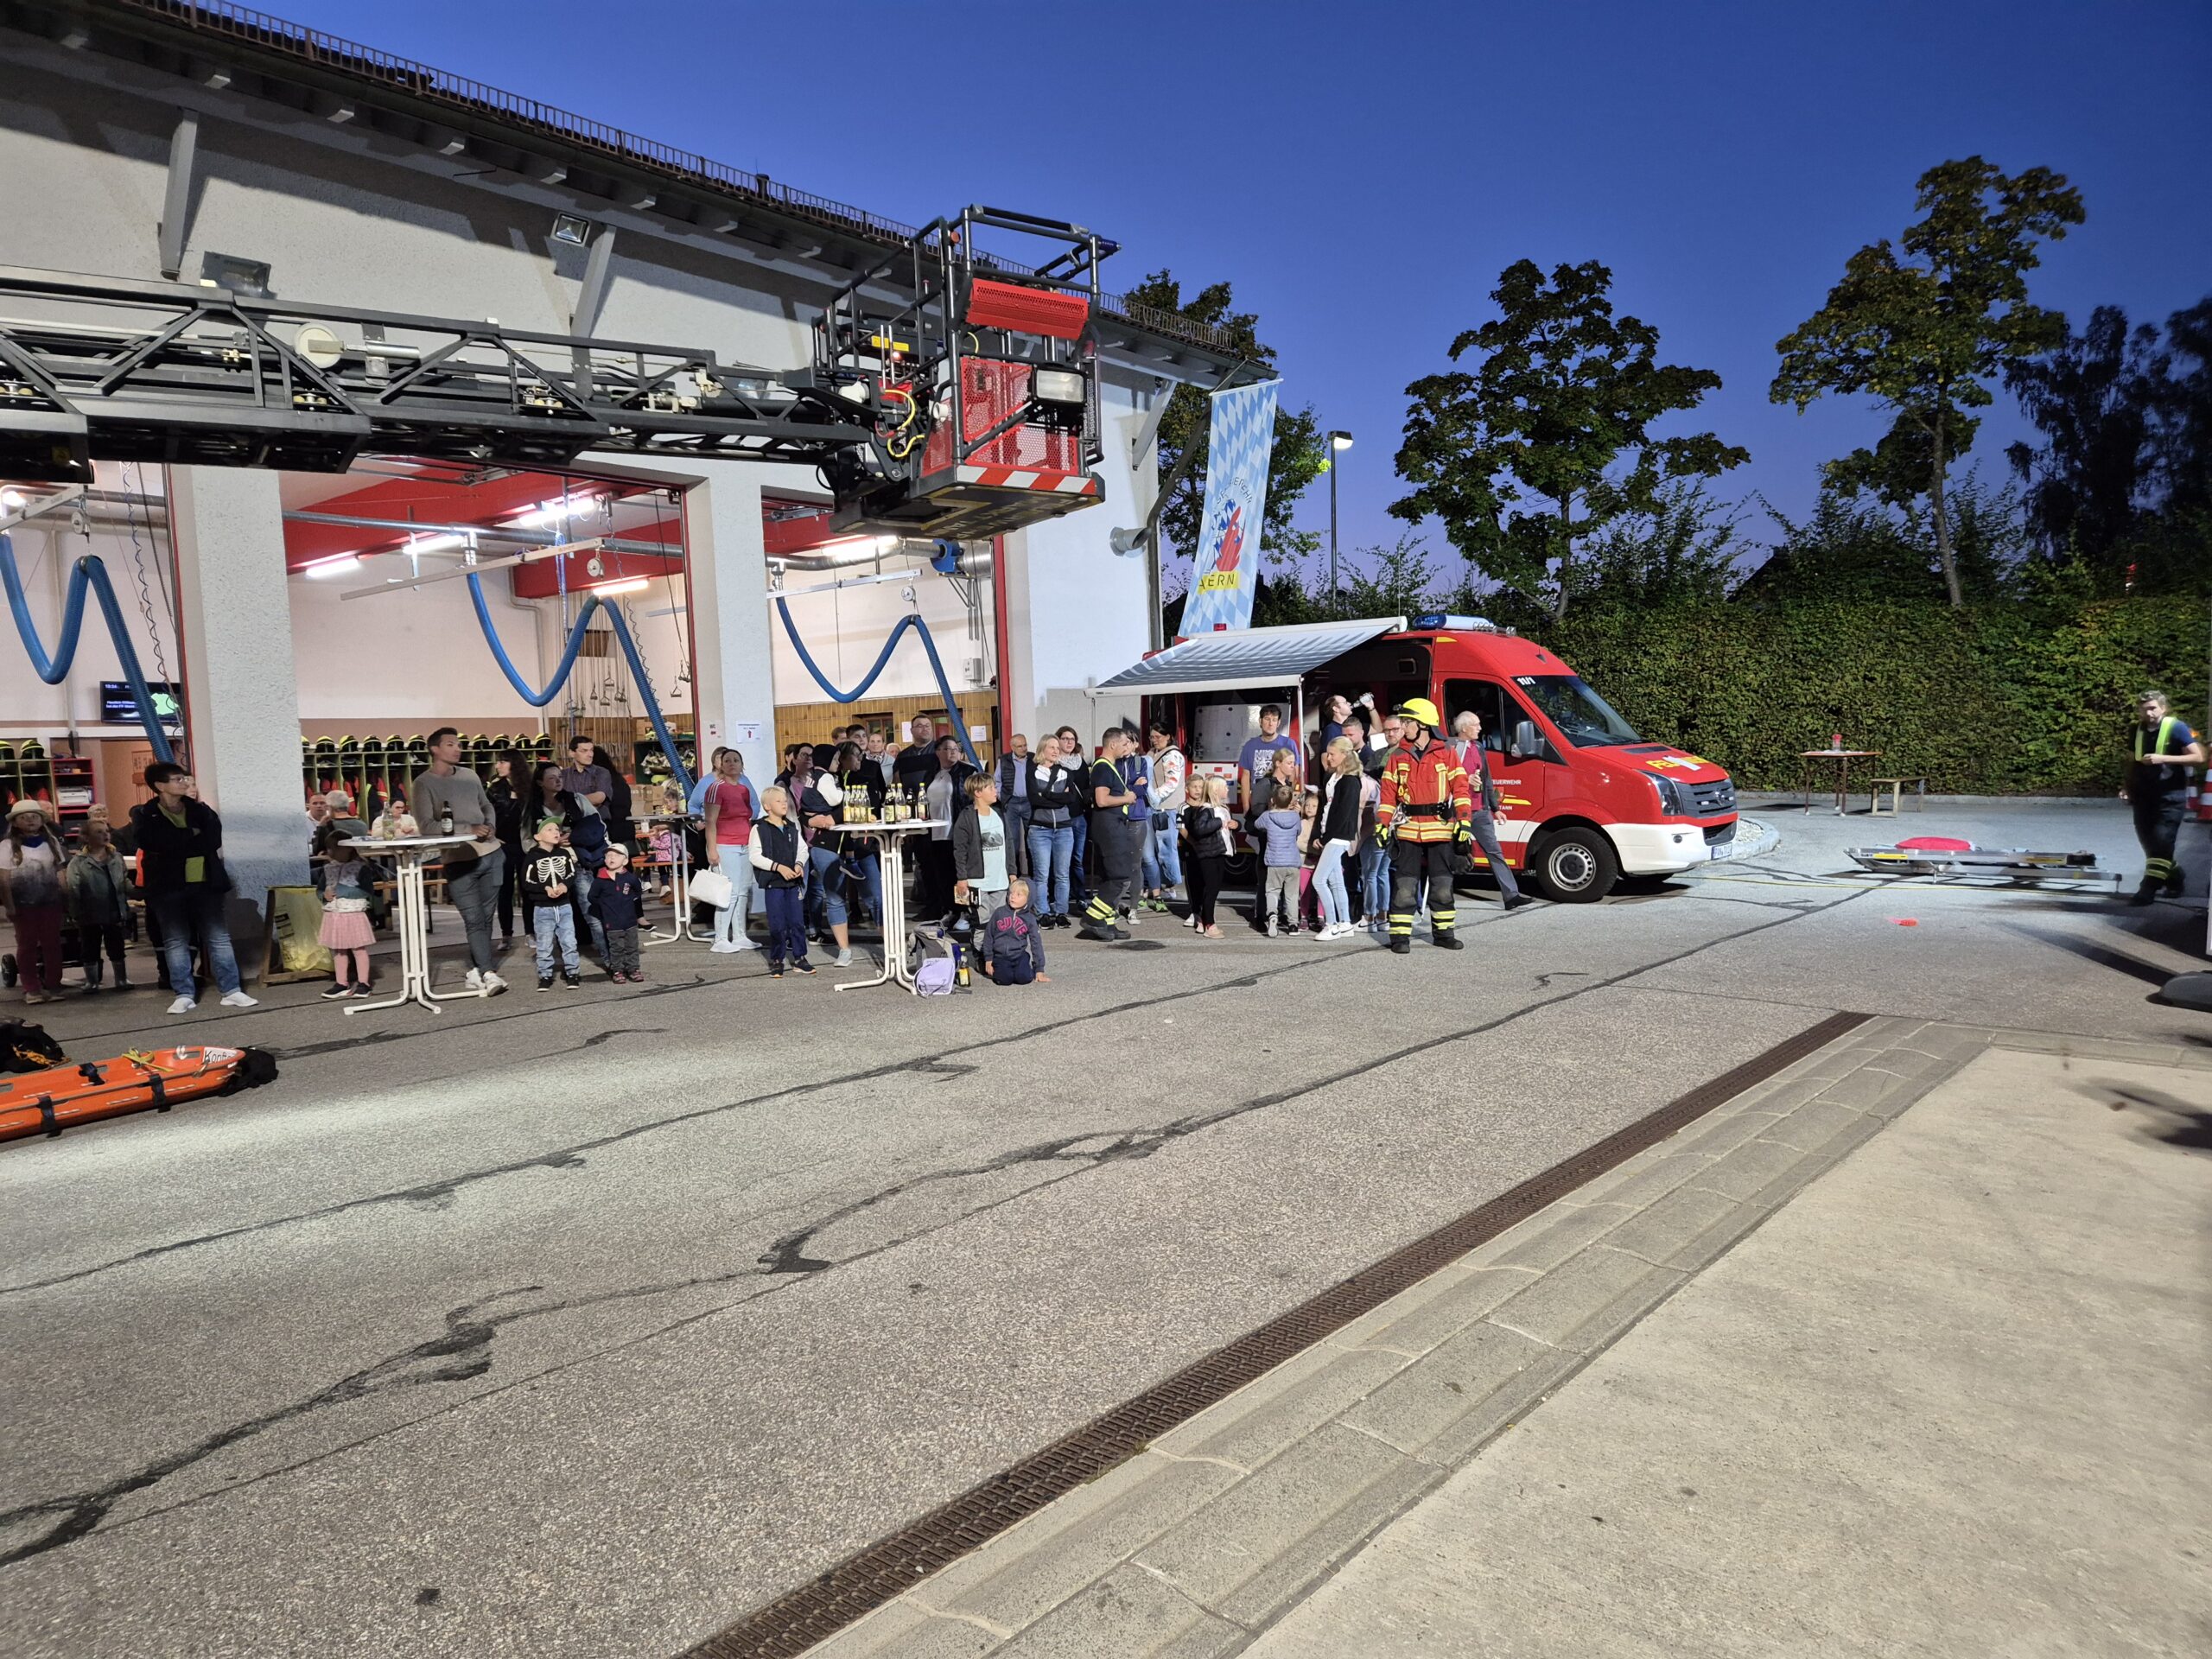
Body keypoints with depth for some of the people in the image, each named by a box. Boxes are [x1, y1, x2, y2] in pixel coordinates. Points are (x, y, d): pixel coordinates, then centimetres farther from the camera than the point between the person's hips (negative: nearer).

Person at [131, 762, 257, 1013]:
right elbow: (157, 844, -17)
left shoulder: (199, 810, 7)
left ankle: (231, 991, 3)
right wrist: (193, 837, -10)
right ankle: (184, 994, 10)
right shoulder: (143, 814, 0)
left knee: (219, 936, 1)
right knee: (175, 941, 4)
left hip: (205, 882, 2)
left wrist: (179, 844, -14)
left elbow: (213, 842, -6)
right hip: (168, 886, -2)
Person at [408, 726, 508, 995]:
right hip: (459, 861, -5)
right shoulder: (423, 784, -5)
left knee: (486, 917, 8)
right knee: (474, 920, -10)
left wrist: (489, 827, -1)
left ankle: (476, 971, 17)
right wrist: (469, 830, -20)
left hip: (491, 853, 5)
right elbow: (426, 825, -14)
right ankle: (489, 974, -13)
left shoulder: (470, 776, 13)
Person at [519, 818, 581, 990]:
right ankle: (545, 976, 15)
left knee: (569, 941, 4)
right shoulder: (533, 857, -8)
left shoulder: (564, 854, 2)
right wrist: (545, 888, -21)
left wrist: (565, 885, -16)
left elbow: (572, 875, 3)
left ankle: (571, 973, 14)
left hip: (564, 906, 2)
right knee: (544, 945, 5)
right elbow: (527, 883, -10)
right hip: (542, 908, -2)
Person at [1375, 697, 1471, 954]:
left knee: (1442, 885, 9)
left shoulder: (1446, 754, 2)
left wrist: (1464, 821, -8)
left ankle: (1443, 932, 21)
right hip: (1407, 830, 1)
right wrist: (1382, 824, -3)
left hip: (1441, 830, -1)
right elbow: (1388, 792, 5)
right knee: (1404, 886, -1)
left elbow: (1460, 789, 0)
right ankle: (1400, 935, 4)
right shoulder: (1398, 757, 6)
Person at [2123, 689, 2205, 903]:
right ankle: (2173, 876, 29)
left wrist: (2163, 759, -23)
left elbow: (2198, 757, -13)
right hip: (2143, 796, 6)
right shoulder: (2138, 730, 7)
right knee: (2148, 841, 9)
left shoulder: (2176, 728, -8)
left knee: (2162, 840, -12)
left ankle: (2149, 888, -11)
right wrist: (2127, 787, 11)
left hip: (2170, 797, -6)